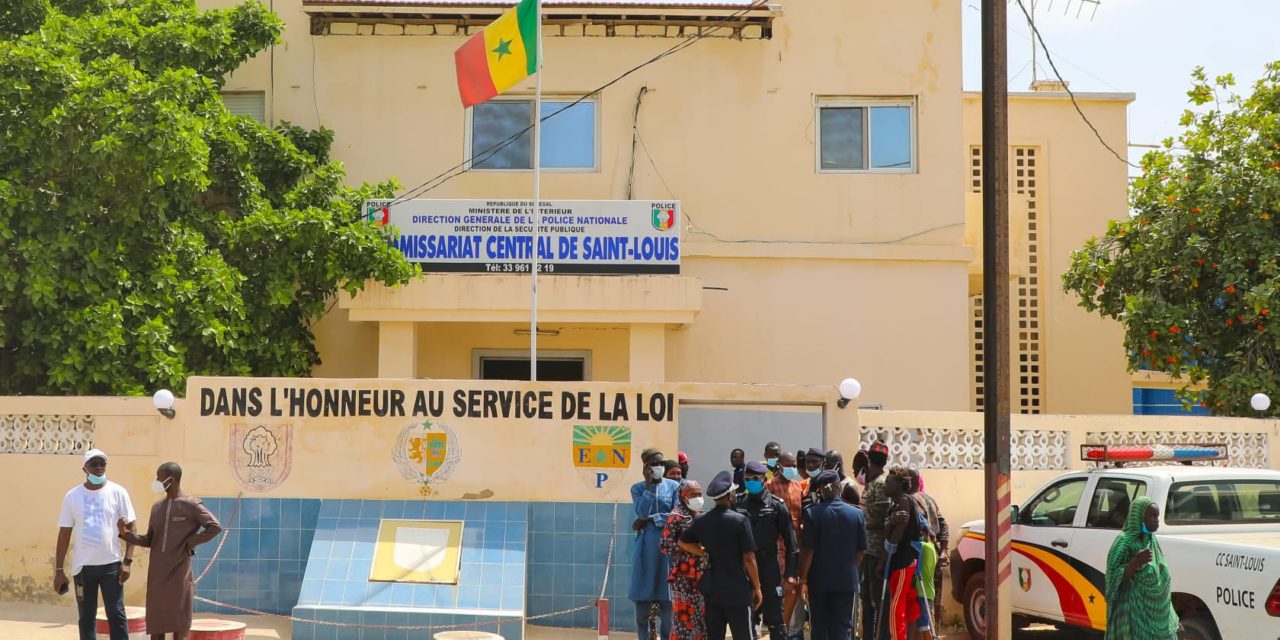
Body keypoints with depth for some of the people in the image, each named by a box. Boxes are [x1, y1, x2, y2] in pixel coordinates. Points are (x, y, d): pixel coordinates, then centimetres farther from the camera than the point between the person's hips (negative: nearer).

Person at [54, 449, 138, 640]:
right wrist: (59, 570, 2)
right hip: (82, 566, 2)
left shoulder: (117, 492, -1)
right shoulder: (72, 496, 3)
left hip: (111, 565, -2)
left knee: (116, 616, 0)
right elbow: (64, 534, 5)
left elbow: (130, 527, 0)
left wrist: (127, 561, -8)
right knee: (87, 618, 8)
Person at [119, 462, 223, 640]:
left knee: (178, 620, 0)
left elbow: (216, 526, -11)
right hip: (157, 573, 6)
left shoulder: (191, 505, -6)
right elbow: (150, 540, 13)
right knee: (155, 621, 6)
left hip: (178, 572, -6)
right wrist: (127, 534, -1)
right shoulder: (157, 507, 13)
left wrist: (191, 542, -11)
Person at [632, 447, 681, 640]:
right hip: (645, 546, 0)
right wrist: (649, 485, -12)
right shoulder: (638, 488, 5)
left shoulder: (674, 486, 3)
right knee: (642, 595, 1)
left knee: (667, 595, -1)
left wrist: (650, 520, -10)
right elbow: (642, 513, -10)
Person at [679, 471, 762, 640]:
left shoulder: (701, 521, 3)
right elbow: (748, 558, -12)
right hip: (737, 590, -5)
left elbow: (683, 542, 20)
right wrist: (757, 588, -3)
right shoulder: (739, 520, -13)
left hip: (712, 589, 5)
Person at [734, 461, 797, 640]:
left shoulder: (776, 505, -2)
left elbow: (789, 540, -2)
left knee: (775, 616, -1)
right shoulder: (738, 503, 5)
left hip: (769, 566, -3)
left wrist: (790, 571, -7)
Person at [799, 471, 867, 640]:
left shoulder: (812, 513, -10)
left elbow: (808, 550, -12)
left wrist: (803, 577, -2)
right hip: (847, 581, 1)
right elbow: (861, 550, 3)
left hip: (819, 580, -1)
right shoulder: (856, 513, -2)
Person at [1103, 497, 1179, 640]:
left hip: (1157, 614, 7)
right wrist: (1136, 561, -28)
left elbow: (1160, 580, 17)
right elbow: (1115, 578, -14)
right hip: (1134, 614, -7)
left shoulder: (1152, 541, 11)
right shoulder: (1124, 541, -11)